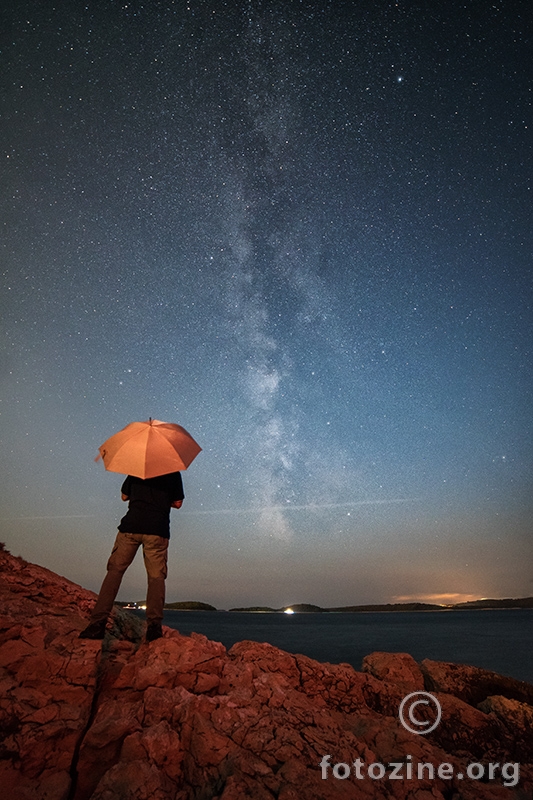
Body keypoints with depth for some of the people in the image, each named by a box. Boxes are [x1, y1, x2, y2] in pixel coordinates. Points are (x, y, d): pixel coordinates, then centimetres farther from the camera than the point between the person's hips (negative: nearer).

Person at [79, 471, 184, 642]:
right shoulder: (173, 473, 7)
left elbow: (124, 496, 20)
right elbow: (177, 503, 10)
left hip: (131, 526, 1)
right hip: (157, 530, -1)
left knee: (115, 571, 7)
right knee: (156, 577, 5)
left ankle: (97, 624, -1)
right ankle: (154, 626, -3)